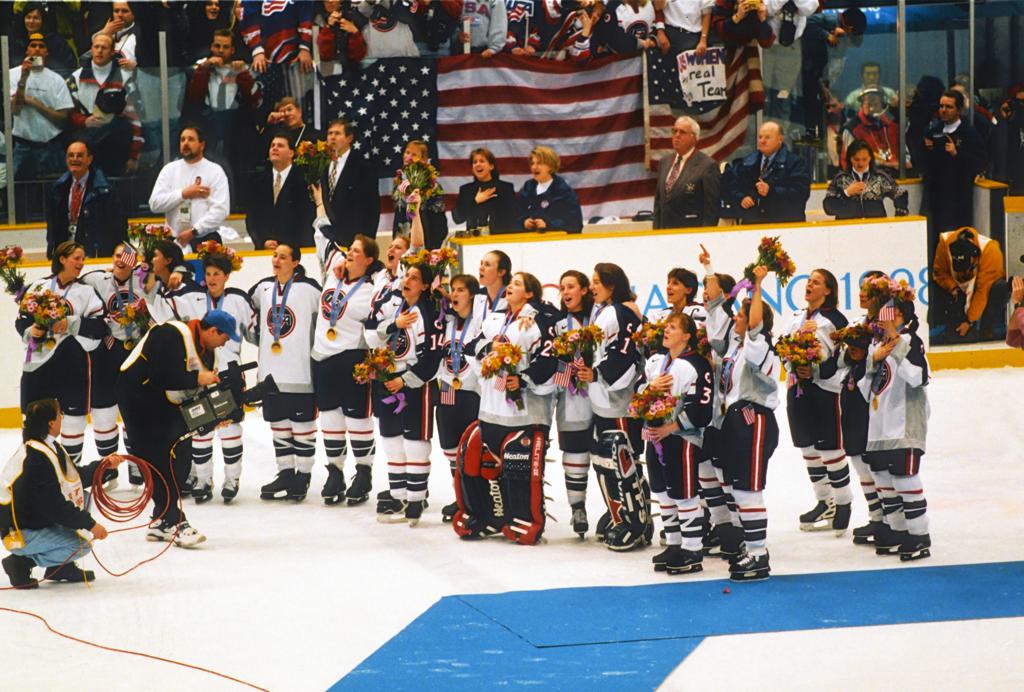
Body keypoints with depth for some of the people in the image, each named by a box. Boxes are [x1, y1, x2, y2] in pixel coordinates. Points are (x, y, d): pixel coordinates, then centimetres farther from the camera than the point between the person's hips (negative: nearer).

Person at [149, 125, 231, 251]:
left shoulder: (215, 172, 1)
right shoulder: (169, 170, 10)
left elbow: (220, 209, -9)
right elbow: (154, 203, 1)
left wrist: (194, 231, -16)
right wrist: (184, 194, -9)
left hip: (206, 240, -2)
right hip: (175, 241, 2)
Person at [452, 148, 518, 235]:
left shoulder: (506, 188, 8)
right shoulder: (466, 189, 13)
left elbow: (513, 218, 4)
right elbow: (457, 218, 3)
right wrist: (475, 201, -4)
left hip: (500, 236, -2)